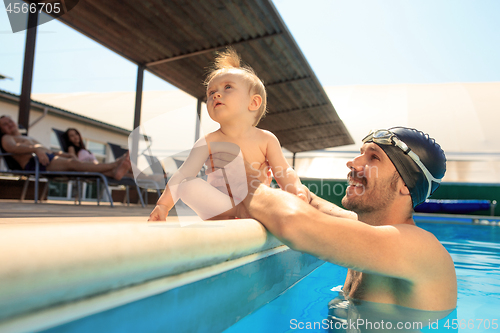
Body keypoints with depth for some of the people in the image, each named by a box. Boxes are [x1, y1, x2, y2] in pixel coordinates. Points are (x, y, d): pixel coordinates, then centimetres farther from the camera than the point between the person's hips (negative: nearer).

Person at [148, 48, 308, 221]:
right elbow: (183, 174, -7)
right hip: (220, 205, 0)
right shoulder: (209, 142, -4)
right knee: (189, 186, -25)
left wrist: (297, 190, -25)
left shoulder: (266, 139, -3)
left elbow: (284, 173, -4)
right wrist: (163, 204, -17)